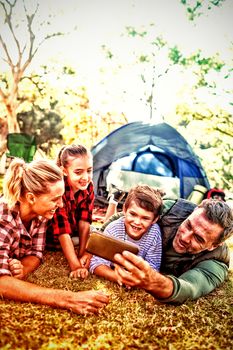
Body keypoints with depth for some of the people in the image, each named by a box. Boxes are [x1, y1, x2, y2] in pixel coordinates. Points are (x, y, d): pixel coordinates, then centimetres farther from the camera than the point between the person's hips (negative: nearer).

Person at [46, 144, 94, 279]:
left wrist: (82, 253, -24)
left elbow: (84, 221, -16)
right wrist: (76, 266, -41)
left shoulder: (88, 186, -17)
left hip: (73, 232, 4)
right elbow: (62, 229, -37)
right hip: (48, 235, -3)